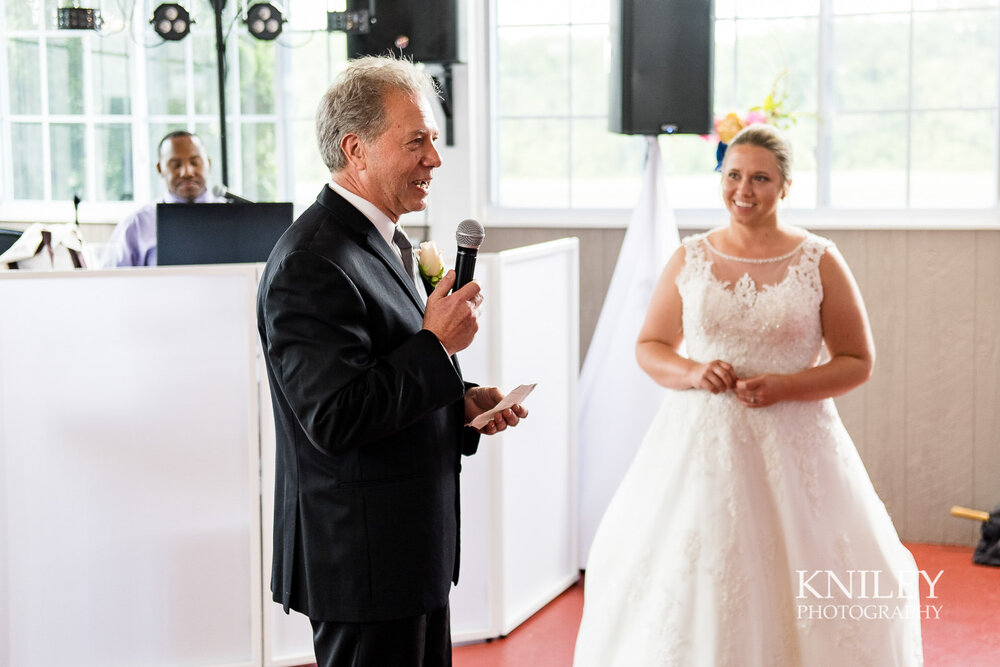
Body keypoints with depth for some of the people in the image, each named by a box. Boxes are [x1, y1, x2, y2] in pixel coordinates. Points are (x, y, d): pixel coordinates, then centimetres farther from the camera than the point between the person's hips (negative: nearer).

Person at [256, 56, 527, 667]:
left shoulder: (383, 240, 13)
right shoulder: (312, 263, -21)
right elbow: (335, 419, -26)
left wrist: (461, 400, 5)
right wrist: (437, 344, -20)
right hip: (364, 561, -10)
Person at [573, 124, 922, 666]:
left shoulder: (819, 262, 0)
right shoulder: (689, 259, 5)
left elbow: (857, 361, 2)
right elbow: (649, 346, 12)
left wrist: (785, 386, -13)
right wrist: (693, 372, -8)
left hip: (790, 446, -1)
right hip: (698, 442, 2)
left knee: (797, 592, -1)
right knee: (686, 586, 1)